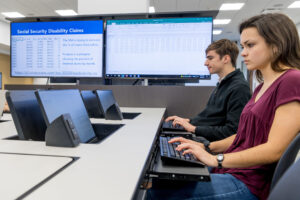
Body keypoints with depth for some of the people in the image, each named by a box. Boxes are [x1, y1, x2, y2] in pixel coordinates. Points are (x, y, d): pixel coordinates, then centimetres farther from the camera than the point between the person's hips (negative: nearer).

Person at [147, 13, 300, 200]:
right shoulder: (263, 86, 15)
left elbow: (275, 149, -19)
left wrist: (216, 159, -18)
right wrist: (206, 147, 5)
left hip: (249, 184, -8)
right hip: (230, 170, 8)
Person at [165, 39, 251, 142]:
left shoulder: (239, 87, -16)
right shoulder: (222, 84, 15)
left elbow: (232, 131, -20)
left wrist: (194, 128, -17)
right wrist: (189, 121, 9)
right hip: (208, 141, 8)